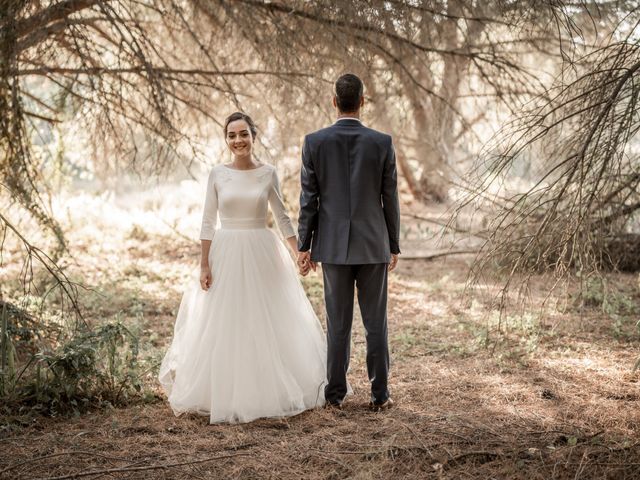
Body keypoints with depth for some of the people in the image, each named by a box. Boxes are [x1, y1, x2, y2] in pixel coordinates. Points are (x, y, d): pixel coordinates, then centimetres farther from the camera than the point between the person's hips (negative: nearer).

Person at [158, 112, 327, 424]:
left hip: (262, 256, 1)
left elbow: (282, 217, 8)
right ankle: (226, 394, 14)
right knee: (224, 326, 2)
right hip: (226, 256, 0)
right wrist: (204, 265, -4)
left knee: (268, 324, 5)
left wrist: (301, 251, 1)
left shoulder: (268, 173, 2)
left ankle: (267, 391, 19)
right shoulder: (217, 175, 0)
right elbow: (207, 222, 1)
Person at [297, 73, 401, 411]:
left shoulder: (314, 142, -5)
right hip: (373, 244, 0)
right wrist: (394, 246, 9)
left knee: (338, 322, 8)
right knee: (375, 322, 7)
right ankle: (379, 394, 11)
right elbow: (390, 199, -1)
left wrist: (304, 245, 4)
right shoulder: (382, 142, -5)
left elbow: (308, 199, -4)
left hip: (333, 245, 1)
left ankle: (336, 393, 12)